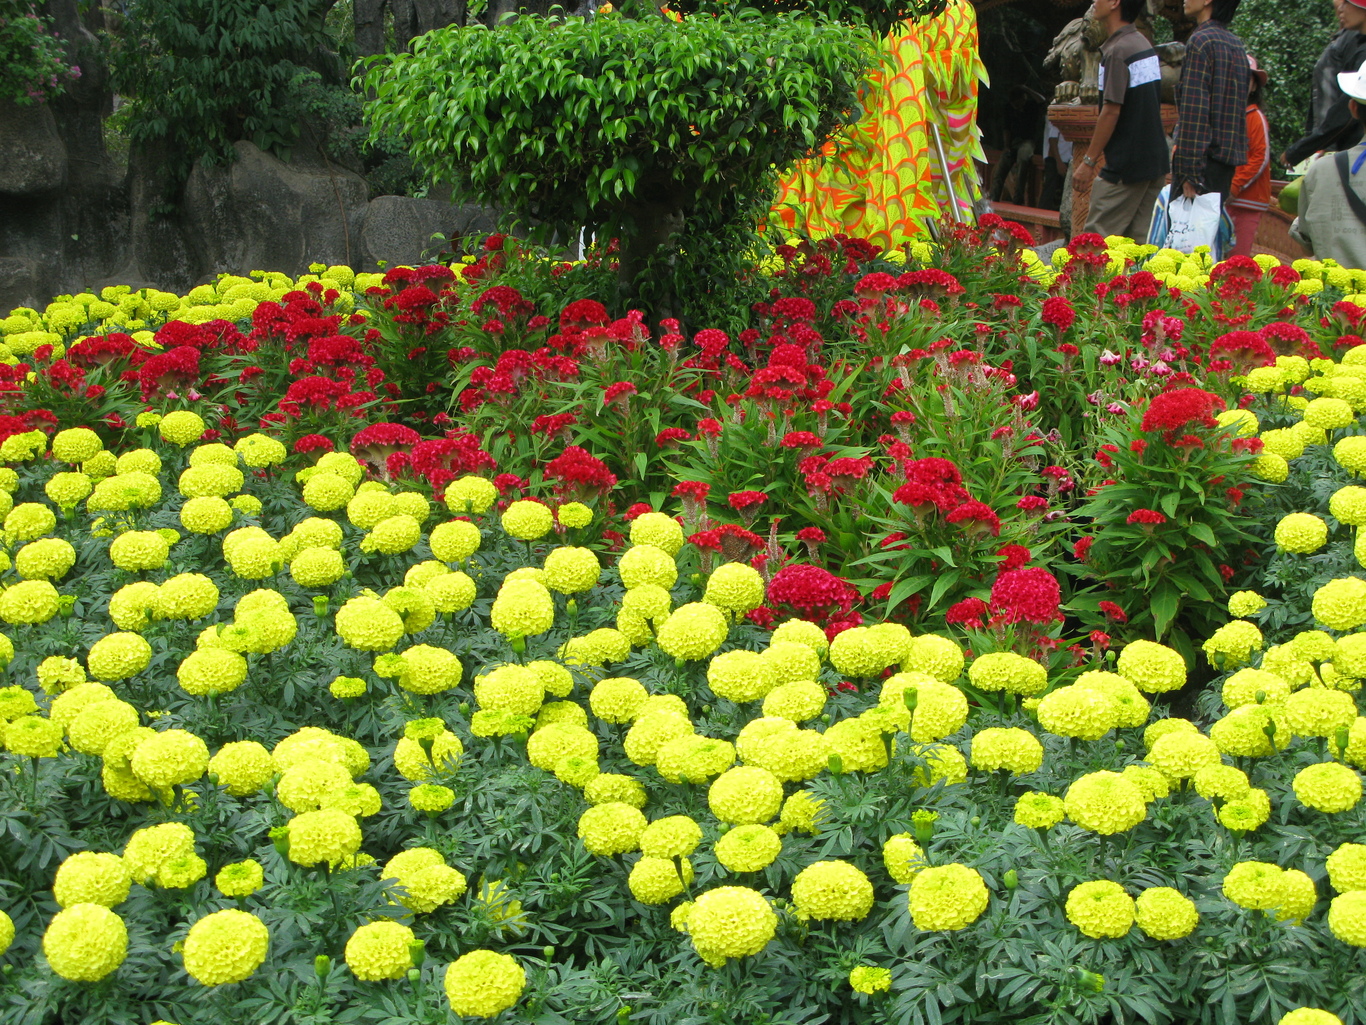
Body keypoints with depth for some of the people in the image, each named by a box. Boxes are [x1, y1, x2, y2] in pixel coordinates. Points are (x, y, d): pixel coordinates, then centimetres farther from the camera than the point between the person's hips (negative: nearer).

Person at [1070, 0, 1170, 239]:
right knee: (1140, 239, 8)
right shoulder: (1144, 44, 13)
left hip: (1126, 165, -9)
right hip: (1155, 161, 9)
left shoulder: (1117, 51, -15)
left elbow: (1111, 111, -19)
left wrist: (1088, 161, -14)